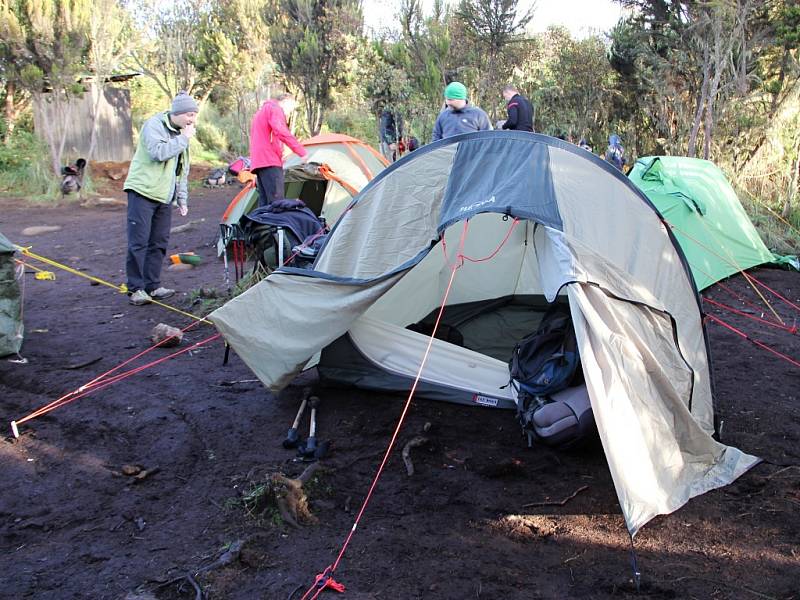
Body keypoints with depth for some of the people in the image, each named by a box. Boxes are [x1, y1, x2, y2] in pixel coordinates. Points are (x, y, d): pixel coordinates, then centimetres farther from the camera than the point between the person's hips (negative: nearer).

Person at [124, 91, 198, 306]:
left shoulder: (180, 133, 15)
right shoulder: (154, 125, -8)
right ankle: (136, 288, 0)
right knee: (139, 242, -6)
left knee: (159, 242, 7)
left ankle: (152, 285, 15)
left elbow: (182, 171, 21)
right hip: (143, 191, -7)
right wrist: (183, 139, -18)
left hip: (164, 196, 8)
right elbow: (158, 152, -26)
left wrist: (182, 199, 18)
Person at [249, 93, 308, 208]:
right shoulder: (275, 108, -2)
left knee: (264, 202, 3)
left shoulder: (262, 110, 30)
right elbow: (281, 132, -19)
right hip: (269, 160, -10)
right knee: (276, 203, -18)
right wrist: (301, 151, -21)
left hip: (258, 161, 10)